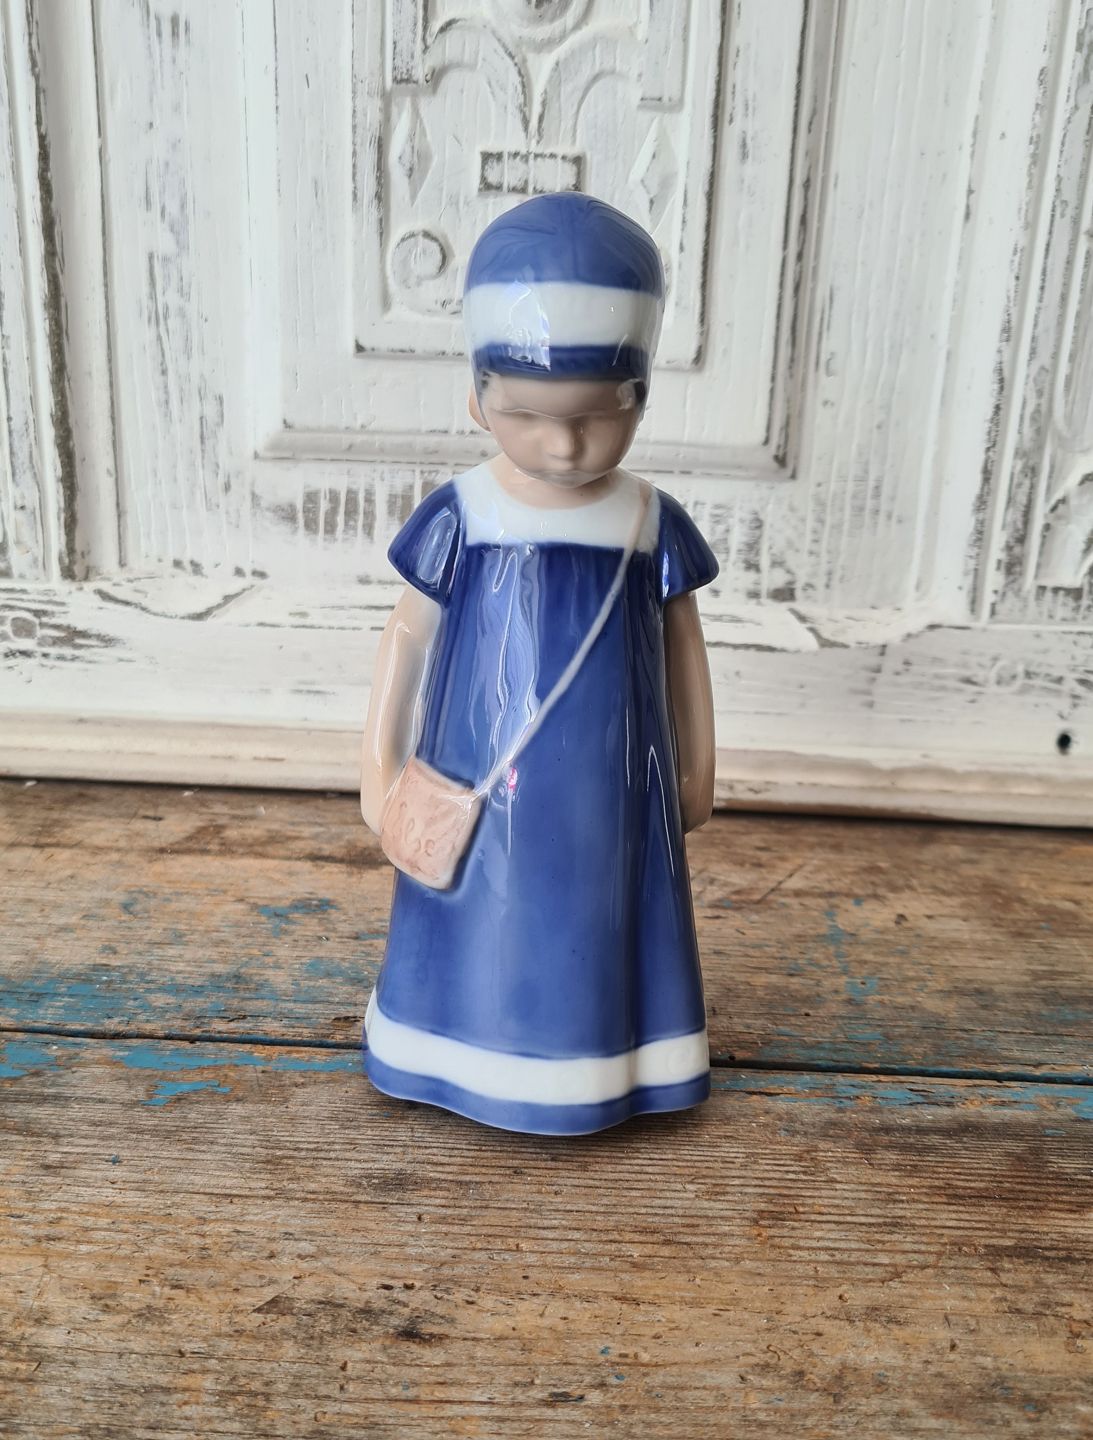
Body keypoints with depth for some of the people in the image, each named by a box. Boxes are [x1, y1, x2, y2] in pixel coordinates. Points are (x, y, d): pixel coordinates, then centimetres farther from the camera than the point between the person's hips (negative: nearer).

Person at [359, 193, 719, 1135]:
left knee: (595, 926, 18)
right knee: (488, 926, 17)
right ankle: (478, 1052, 42)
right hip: (482, 785, 0)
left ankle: (601, 1059, 43)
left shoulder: (652, 523, -9)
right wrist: (379, 767, 1)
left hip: (608, 786, 1)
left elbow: (683, 646, 4)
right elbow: (407, 636, -1)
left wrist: (697, 770, 11)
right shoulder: (461, 517, -13)